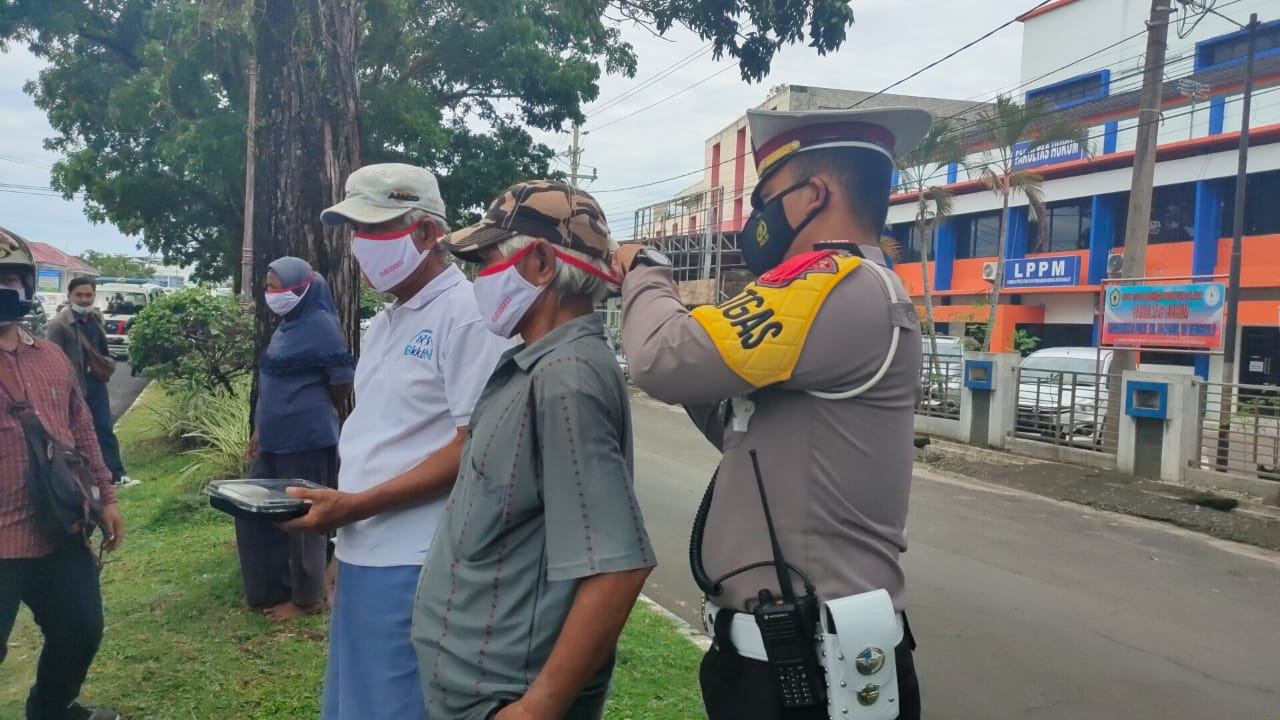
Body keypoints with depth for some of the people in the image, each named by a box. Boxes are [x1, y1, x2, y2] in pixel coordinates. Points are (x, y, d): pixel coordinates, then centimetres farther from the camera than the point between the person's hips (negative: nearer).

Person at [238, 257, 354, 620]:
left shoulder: (321, 325, -15)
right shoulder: (286, 326, 13)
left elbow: (343, 383, -13)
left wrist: (316, 414, 3)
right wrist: (261, 431, 17)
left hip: (307, 439, -9)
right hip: (277, 438, 9)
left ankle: (307, 598, 17)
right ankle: (271, 588, 30)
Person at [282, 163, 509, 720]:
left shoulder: (467, 312, -14)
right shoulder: (385, 323, 15)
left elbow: (473, 448, -19)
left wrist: (359, 505, -19)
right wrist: (332, 501, 8)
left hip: (414, 566, -9)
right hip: (361, 553, 9)